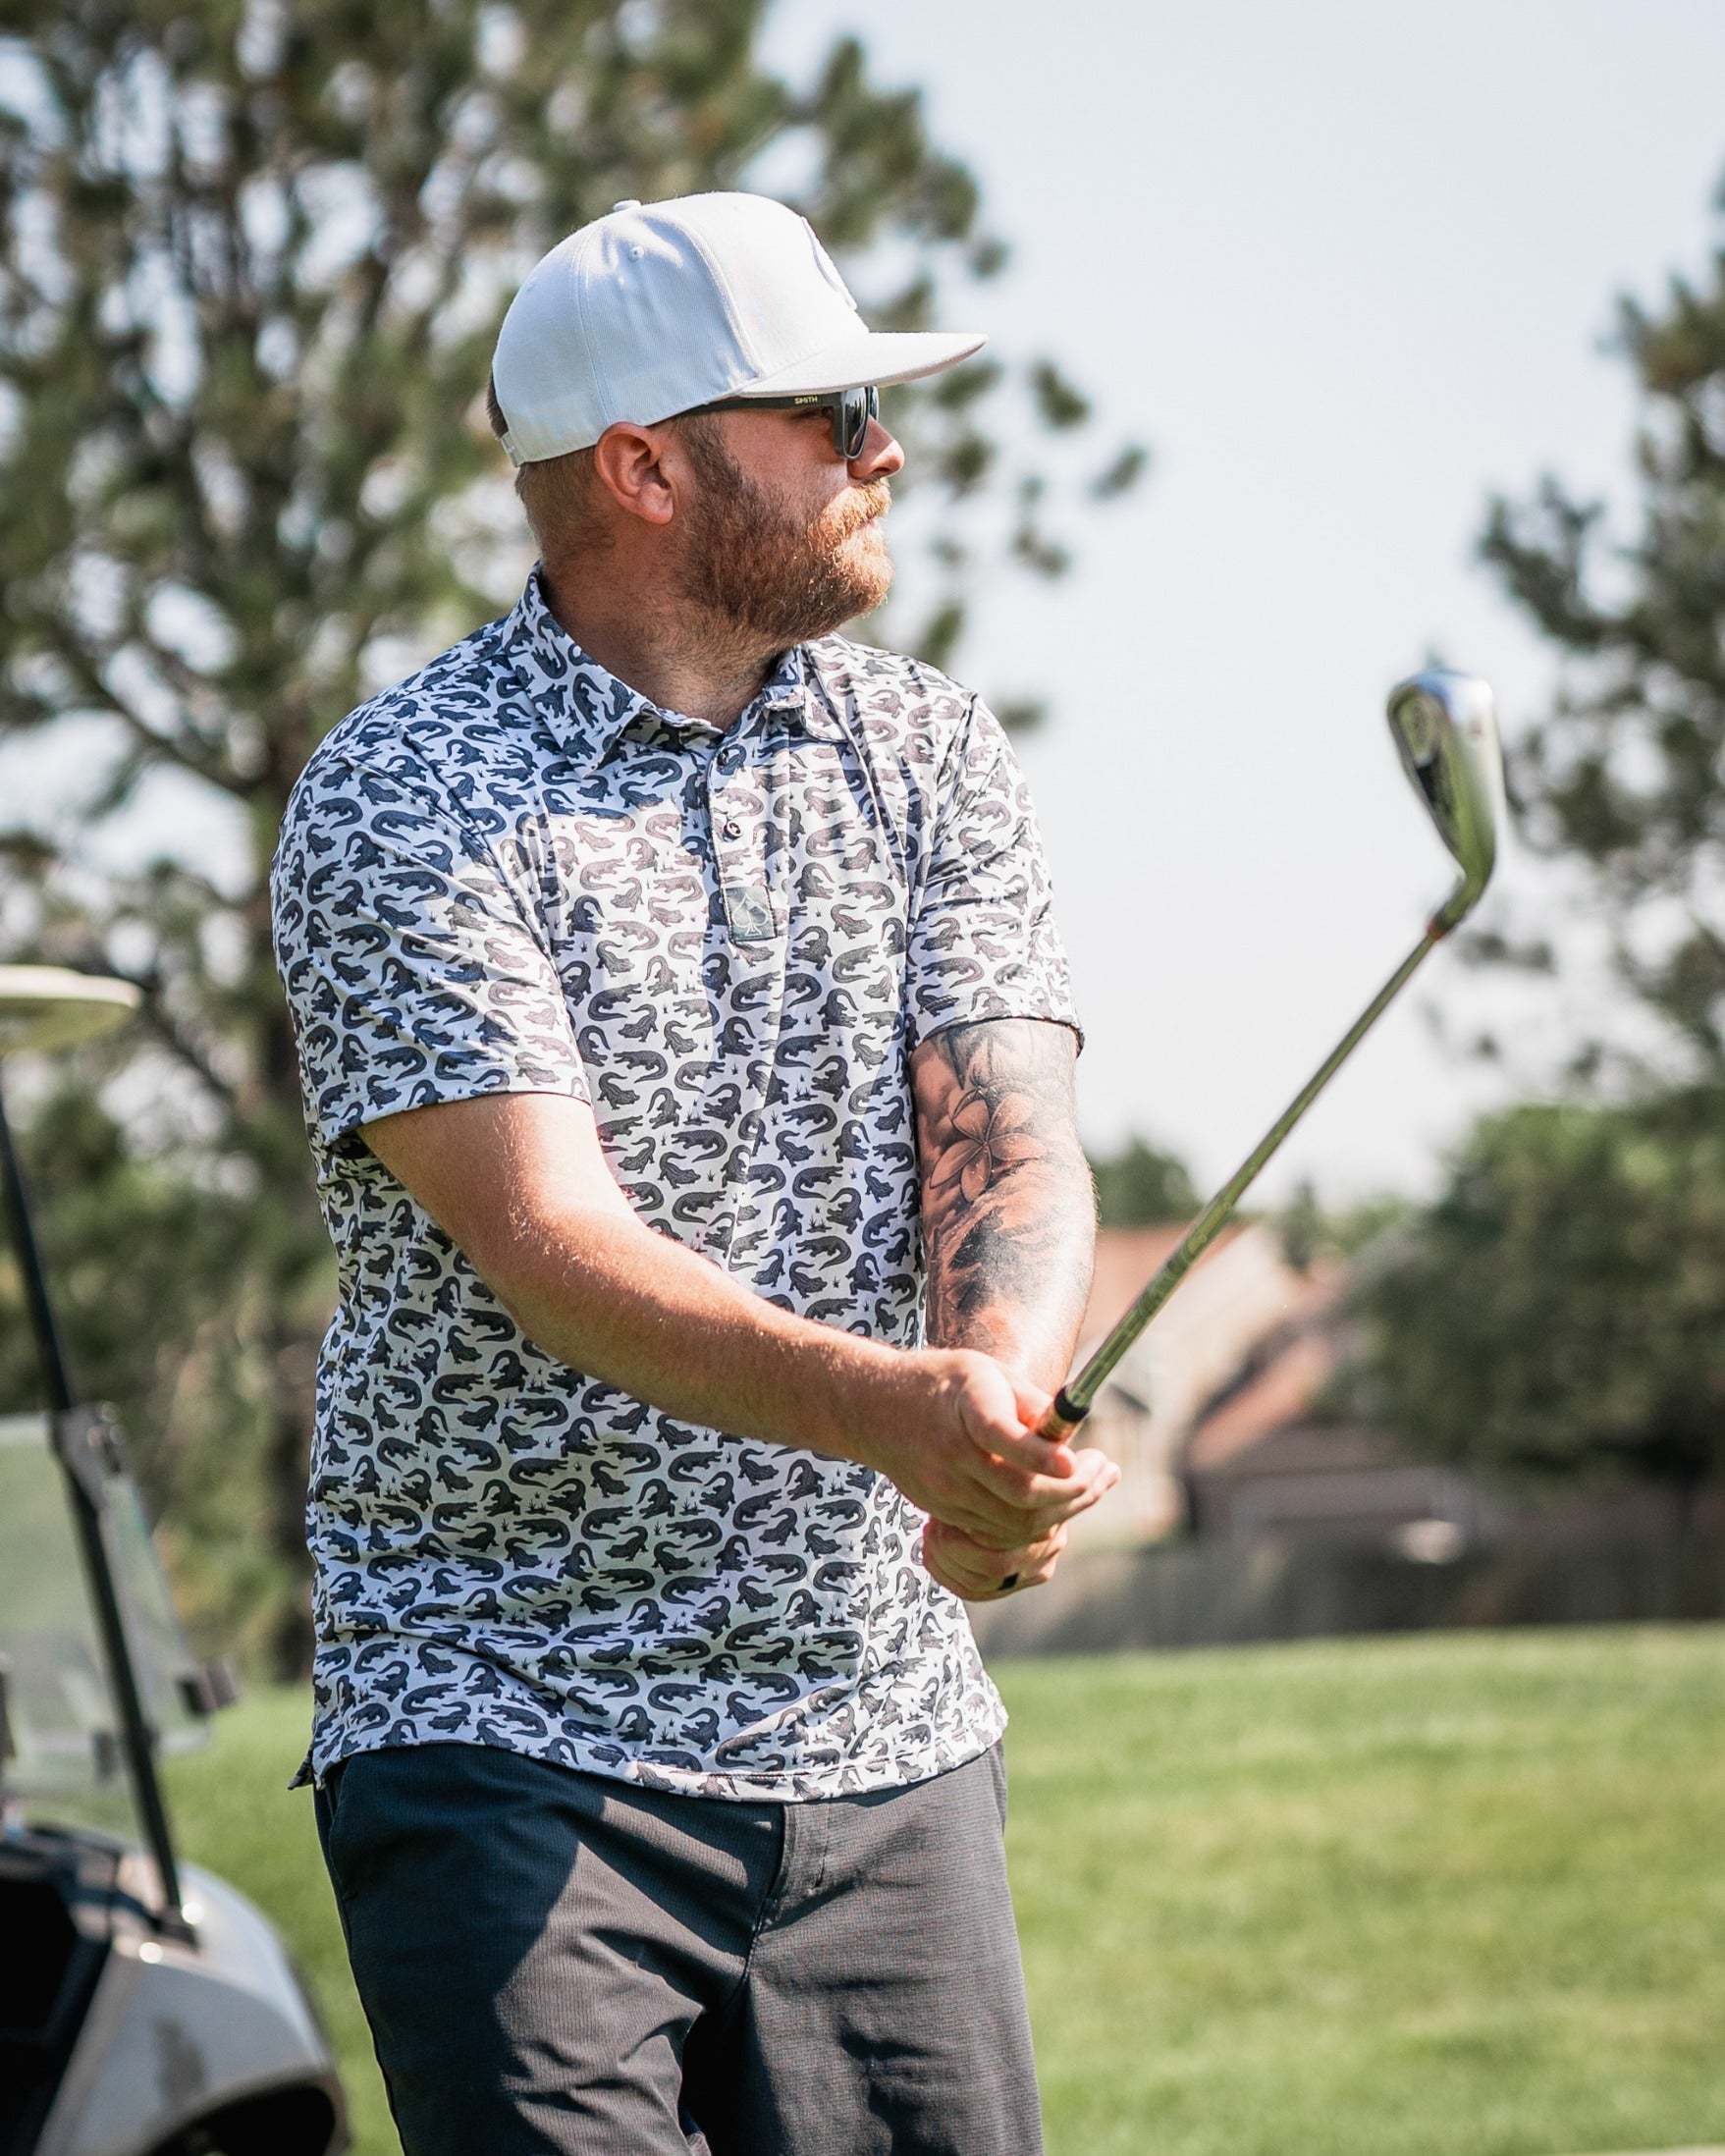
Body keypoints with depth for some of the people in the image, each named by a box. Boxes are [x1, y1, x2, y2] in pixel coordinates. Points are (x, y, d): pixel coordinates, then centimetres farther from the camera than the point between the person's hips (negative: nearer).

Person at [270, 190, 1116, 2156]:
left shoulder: (929, 758, 9)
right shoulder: (400, 800, -8)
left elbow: (1012, 1156, -2)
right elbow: (546, 1237, -19)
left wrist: (998, 1401, -25)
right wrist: (892, 1412, -34)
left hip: (884, 1733, 5)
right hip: (512, 1746, -5)